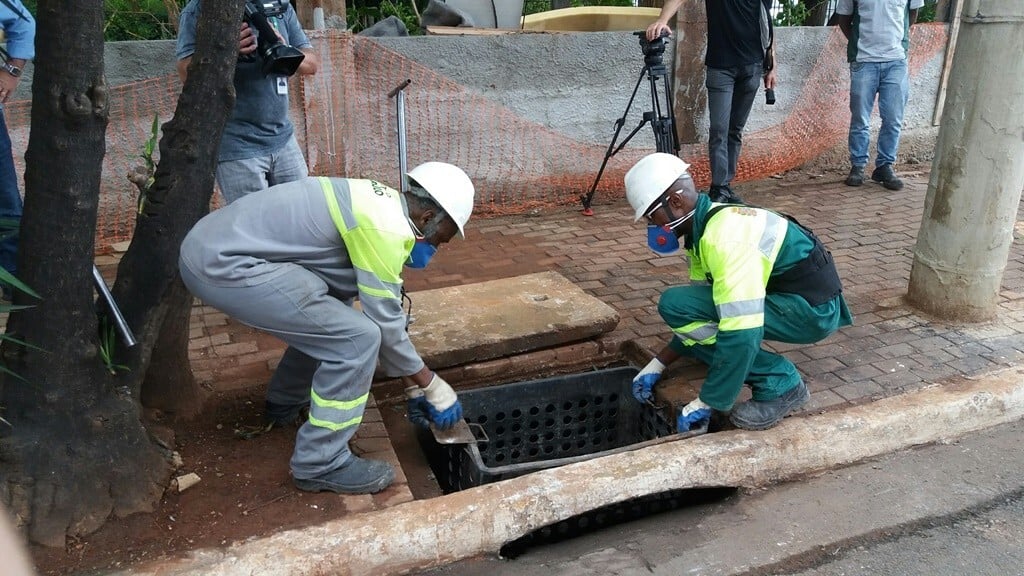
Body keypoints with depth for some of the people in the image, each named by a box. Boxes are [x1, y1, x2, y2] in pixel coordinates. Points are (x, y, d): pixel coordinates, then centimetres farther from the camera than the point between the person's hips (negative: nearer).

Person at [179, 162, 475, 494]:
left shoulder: (380, 205, 15)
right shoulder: (385, 226, -15)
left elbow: (379, 310, 20)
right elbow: (385, 321, -11)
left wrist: (412, 384, 22)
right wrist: (430, 385, 3)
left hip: (217, 245, 10)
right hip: (224, 263, -10)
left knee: (326, 320, 22)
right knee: (356, 338, -11)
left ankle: (285, 404, 40)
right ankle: (320, 464, 1)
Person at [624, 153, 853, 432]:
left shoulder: (725, 237, -26)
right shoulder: (705, 225, 5)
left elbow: (742, 334, -31)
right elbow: (698, 313, 12)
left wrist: (707, 403, -21)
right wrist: (658, 364, 6)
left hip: (812, 308, -10)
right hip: (784, 296, 10)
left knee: (676, 304, -20)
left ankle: (779, 384, -10)